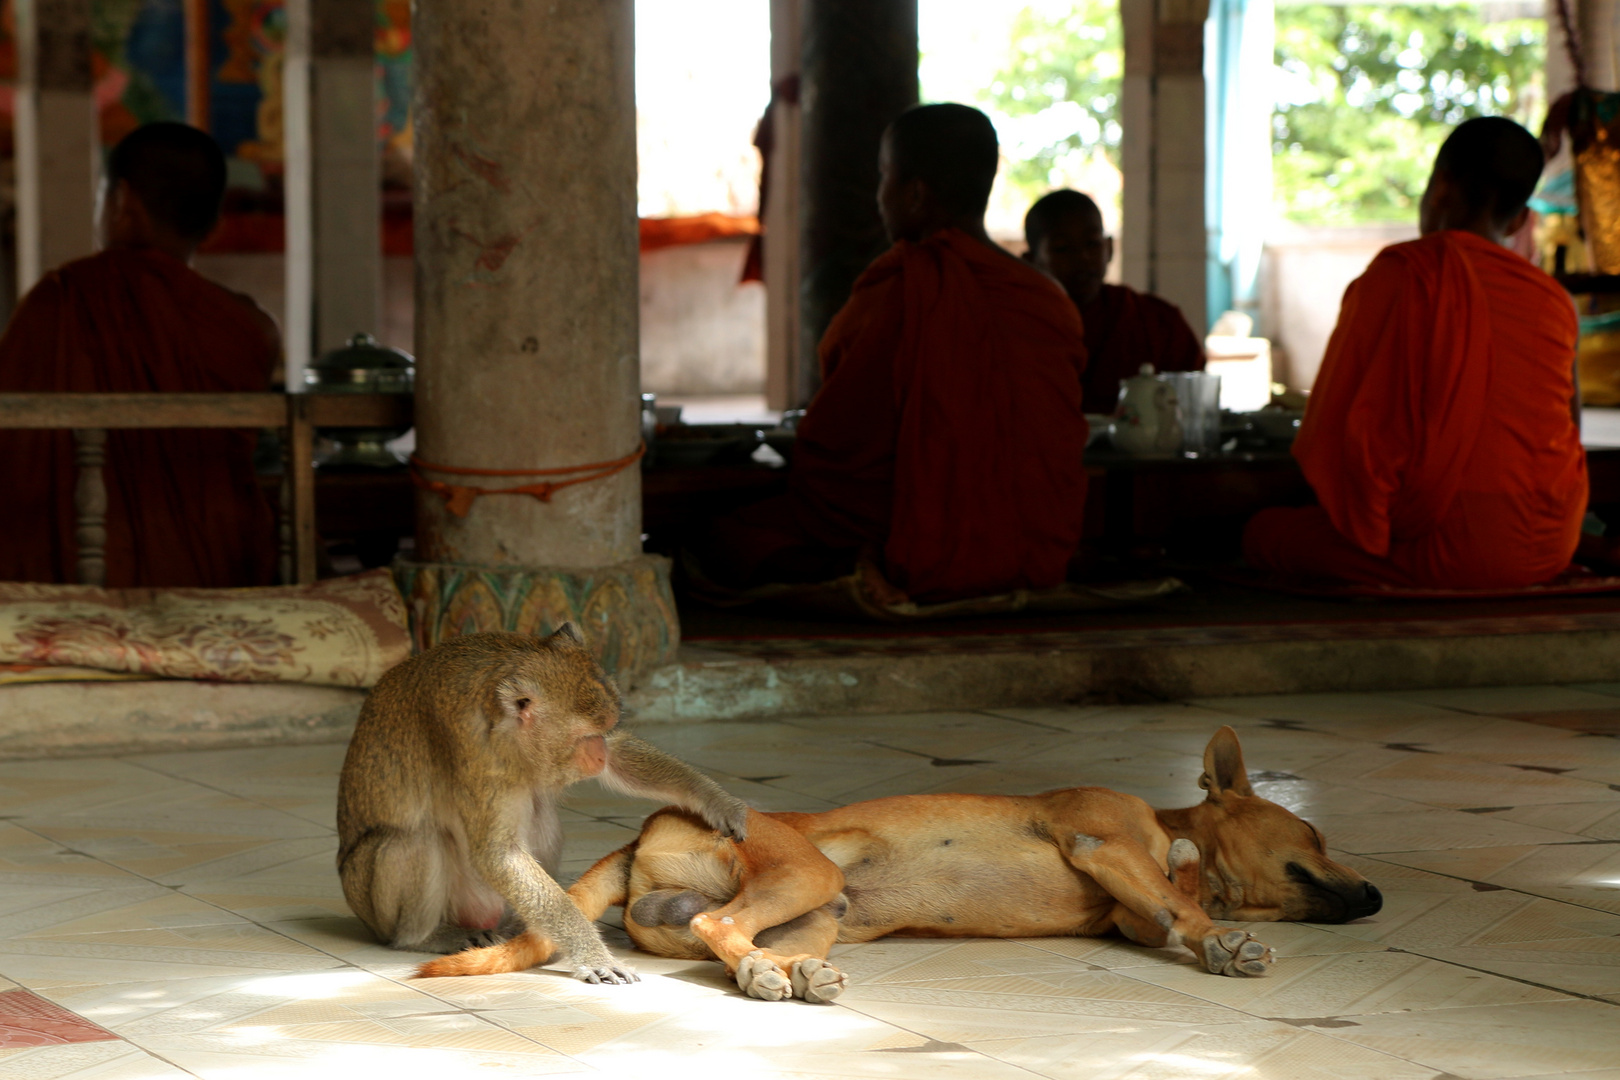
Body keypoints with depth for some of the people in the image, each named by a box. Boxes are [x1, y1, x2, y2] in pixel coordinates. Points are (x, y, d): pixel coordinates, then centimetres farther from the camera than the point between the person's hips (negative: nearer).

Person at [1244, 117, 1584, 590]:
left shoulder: (1402, 272, -8)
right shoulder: (1554, 301, 7)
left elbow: (1332, 432, -9)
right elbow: (1568, 433, 15)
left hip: (1450, 550, -7)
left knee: (1265, 532, 8)